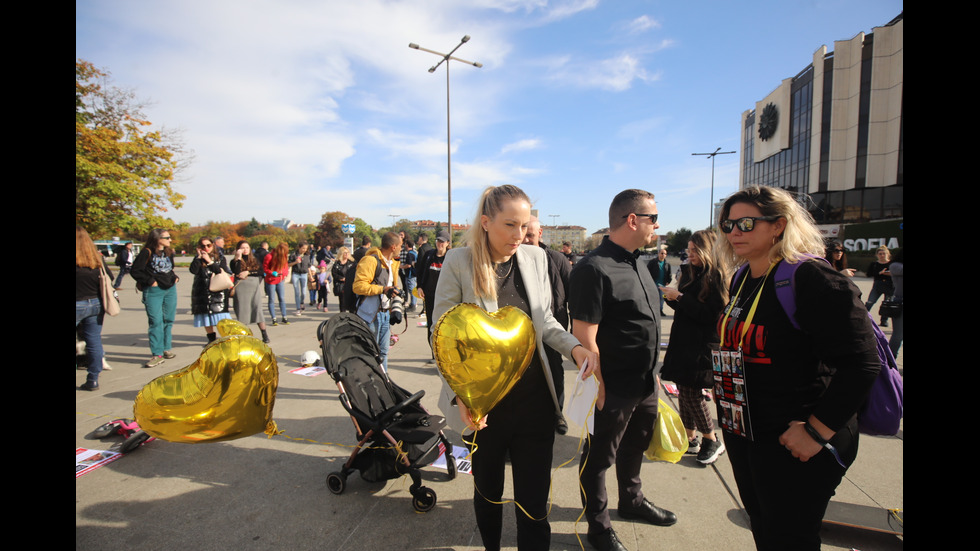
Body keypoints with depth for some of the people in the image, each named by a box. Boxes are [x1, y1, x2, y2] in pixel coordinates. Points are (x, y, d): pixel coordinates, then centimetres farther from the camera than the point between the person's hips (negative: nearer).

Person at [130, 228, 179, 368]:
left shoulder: (170, 252, 11)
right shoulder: (147, 253, -7)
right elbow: (135, 271, -8)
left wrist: (175, 277, 10)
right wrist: (150, 281, -11)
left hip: (170, 289, 6)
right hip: (153, 291, -6)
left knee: (169, 320, 10)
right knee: (156, 321, -8)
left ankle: (166, 349, 21)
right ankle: (157, 354, -4)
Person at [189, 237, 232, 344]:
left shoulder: (220, 258, 6)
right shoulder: (198, 259, 9)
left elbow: (223, 272, -11)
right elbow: (193, 271, -10)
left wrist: (210, 261, -10)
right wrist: (199, 257, -8)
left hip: (217, 291, -2)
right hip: (202, 291, 3)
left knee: (220, 319, -8)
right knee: (206, 319, 8)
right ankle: (211, 339, 19)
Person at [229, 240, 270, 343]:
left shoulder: (255, 259, 14)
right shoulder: (234, 261, 7)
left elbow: (261, 271, 4)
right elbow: (237, 273, -11)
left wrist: (248, 272, -7)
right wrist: (238, 258, -8)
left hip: (255, 287, 1)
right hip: (241, 287, -1)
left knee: (258, 309, -3)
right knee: (242, 311, -1)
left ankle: (265, 335, 1)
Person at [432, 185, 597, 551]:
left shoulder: (536, 258, -1)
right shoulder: (458, 263, -11)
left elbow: (544, 321, 9)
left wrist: (575, 348, -9)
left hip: (534, 399, 2)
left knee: (534, 500, 9)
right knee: (488, 491, 22)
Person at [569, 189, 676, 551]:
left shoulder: (636, 264, 8)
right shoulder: (594, 269, -22)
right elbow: (584, 338, -23)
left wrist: (653, 373, 17)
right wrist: (599, 389, -19)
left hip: (646, 385, 9)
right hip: (613, 389, -9)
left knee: (635, 446, 27)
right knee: (600, 457, 12)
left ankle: (632, 500, 51)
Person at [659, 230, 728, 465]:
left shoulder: (717, 276, -11)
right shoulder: (690, 273, 11)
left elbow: (710, 314, -18)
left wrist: (680, 297, -18)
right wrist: (672, 298, -2)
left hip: (702, 346, -7)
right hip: (683, 341, 7)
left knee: (690, 392, -3)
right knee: (684, 390, 11)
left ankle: (712, 440, 18)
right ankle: (690, 439, 24)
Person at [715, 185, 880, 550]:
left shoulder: (813, 279, -19)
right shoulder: (741, 279, 6)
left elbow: (861, 364, -23)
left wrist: (816, 431, -23)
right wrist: (724, 393, 15)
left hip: (793, 443, -7)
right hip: (741, 432, 7)